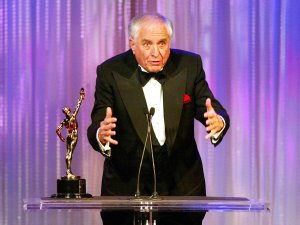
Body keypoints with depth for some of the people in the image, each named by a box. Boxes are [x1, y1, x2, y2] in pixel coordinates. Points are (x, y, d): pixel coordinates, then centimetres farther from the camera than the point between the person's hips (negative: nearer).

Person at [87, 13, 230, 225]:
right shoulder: (110, 72, -9)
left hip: (182, 182, 2)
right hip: (127, 183, -1)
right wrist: (101, 135, -37)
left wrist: (218, 122, -30)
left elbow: (213, 110, -6)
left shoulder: (189, 65, -3)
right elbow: (97, 126, -13)